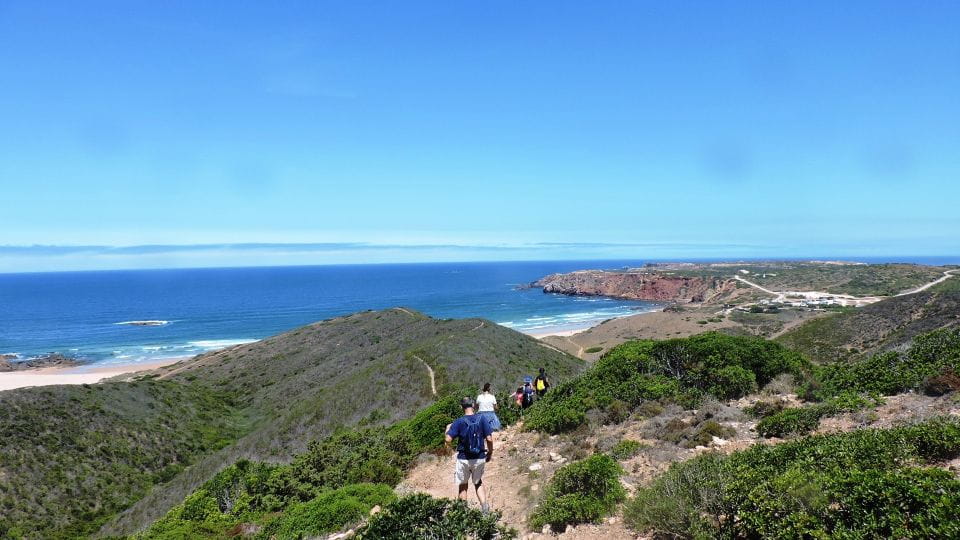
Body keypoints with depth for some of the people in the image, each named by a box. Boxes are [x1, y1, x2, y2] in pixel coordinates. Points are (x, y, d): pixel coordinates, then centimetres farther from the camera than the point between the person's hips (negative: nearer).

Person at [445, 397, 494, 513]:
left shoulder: (459, 422, -11)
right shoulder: (481, 420, -6)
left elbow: (448, 439, -14)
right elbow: (489, 439, -7)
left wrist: (448, 428, 6)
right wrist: (490, 453, 9)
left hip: (464, 459, -2)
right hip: (480, 458, 2)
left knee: (463, 485, 17)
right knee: (478, 483, 22)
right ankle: (484, 506, 4)